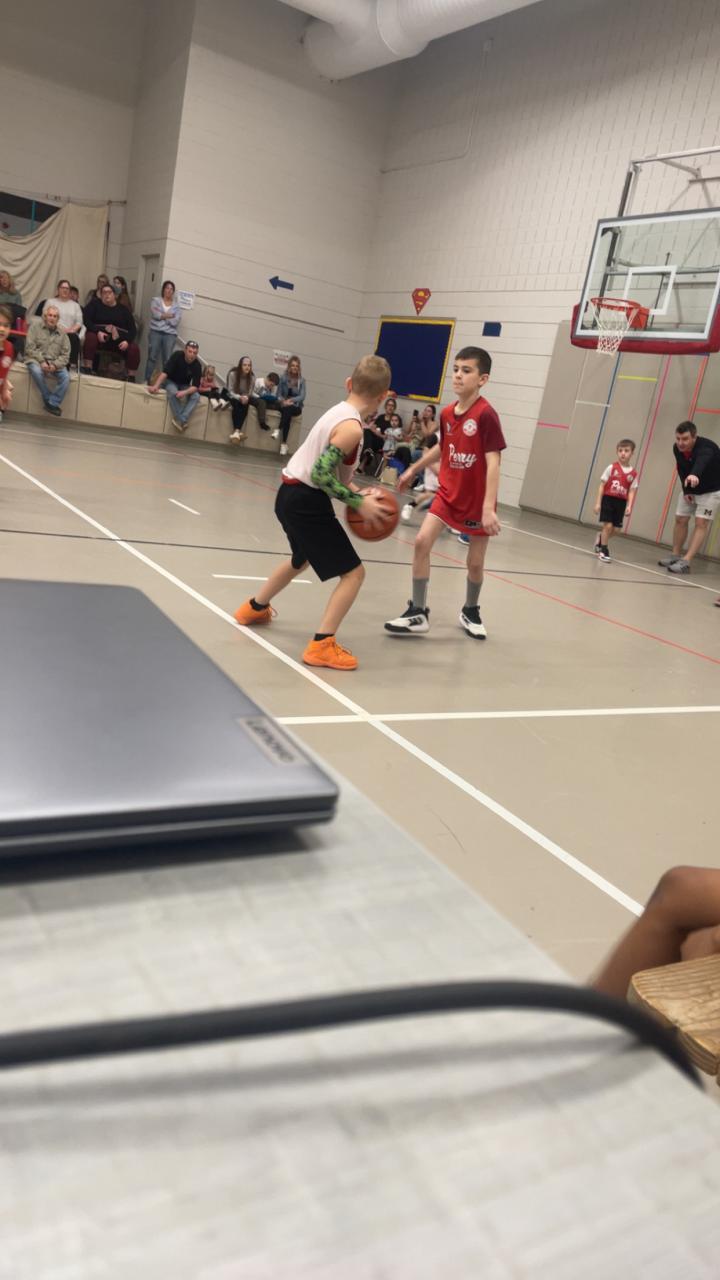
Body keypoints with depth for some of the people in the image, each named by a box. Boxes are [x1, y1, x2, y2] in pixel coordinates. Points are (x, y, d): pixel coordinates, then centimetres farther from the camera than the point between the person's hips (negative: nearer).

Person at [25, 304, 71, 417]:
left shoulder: (62, 334, 11)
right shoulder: (35, 326, 4)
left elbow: (65, 355, 4)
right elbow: (30, 348, -4)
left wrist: (55, 365, -15)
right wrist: (41, 361, -18)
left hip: (55, 363, 2)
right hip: (36, 360, -2)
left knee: (66, 377, -26)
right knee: (37, 371, -36)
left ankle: (53, 404, -20)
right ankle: (48, 400, -17)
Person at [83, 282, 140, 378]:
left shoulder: (123, 309, 11)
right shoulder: (95, 304, 8)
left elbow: (132, 328, 4)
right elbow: (86, 320, -3)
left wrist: (127, 340, -16)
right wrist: (98, 332, -20)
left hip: (119, 339, 1)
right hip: (99, 335, -1)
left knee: (134, 348, -25)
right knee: (90, 337, -34)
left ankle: (131, 377, -17)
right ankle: (88, 369, -33)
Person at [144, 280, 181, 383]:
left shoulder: (177, 306, 10)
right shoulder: (156, 301, 10)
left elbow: (175, 322, -4)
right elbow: (155, 314, -8)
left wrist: (161, 315, -4)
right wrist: (169, 315, -5)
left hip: (170, 334, 0)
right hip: (155, 332, 0)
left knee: (167, 360, -6)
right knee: (152, 357, -5)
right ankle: (146, 381, -3)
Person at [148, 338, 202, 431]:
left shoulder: (197, 366, -16)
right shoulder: (177, 356, -20)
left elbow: (195, 386, -20)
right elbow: (165, 372, -24)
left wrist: (184, 392, -40)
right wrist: (156, 386, -36)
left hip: (185, 386, 2)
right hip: (171, 381, -2)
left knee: (196, 396, -28)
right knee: (173, 392, -36)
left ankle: (182, 420, -39)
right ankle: (182, 422, -35)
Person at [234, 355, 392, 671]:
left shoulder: (338, 412, 9)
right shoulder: (351, 426, -18)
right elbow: (321, 474, -25)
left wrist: (357, 493, 6)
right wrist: (358, 503, -19)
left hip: (291, 493, 10)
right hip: (306, 501, -10)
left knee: (301, 559, 35)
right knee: (353, 573, -4)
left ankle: (254, 608, 52)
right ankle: (321, 645, -10)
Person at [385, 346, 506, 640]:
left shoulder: (486, 415, -21)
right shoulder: (447, 414, -2)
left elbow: (493, 462, -24)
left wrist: (488, 507, -31)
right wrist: (413, 469, 27)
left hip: (476, 501, -5)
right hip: (448, 493, 5)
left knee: (475, 562, 7)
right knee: (422, 542, -10)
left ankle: (470, 611, 34)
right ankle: (418, 613, -1)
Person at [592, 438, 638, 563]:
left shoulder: (633, 473, 2)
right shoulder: (611, 468, -5)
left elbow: (632, 491, 2)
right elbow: (602, 485, -3)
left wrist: (629, 506, -12)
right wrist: (598, 503, -7)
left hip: (621, 502, 3)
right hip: (608, 499, -3)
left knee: (614, 529, 6)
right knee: (608, 525, -9)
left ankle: (601, 538, 37)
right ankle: (603, 551, 7)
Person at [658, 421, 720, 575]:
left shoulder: (706, 448, -37)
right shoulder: (677, 449, -17)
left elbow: (702, 462, -60)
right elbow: (682, 470, -1)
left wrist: (695, 475, -80)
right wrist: (685, 490, -10)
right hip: (689, 489, 6)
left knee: (701, 523, -15)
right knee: (680, 520, 8)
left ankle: (686, 562, -20)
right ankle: (675, 556, 22)